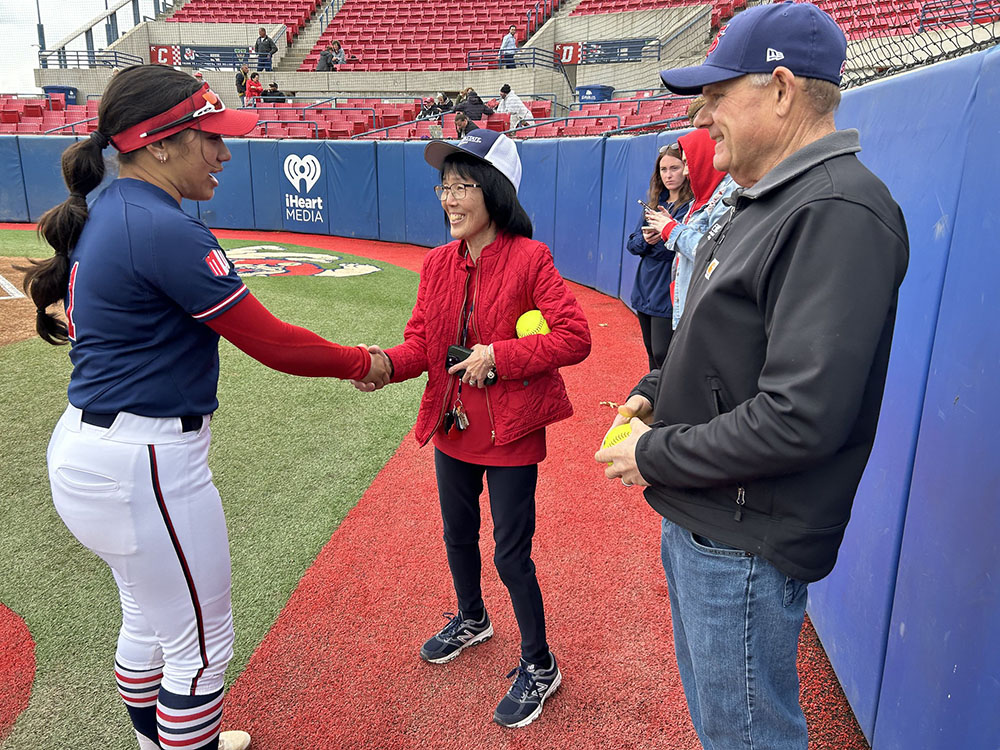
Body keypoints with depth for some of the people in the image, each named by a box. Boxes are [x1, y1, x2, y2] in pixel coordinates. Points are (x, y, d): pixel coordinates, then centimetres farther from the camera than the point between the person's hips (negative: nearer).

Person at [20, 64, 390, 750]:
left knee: (150, 619, 28)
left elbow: (79, 322, 17)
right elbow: (270, 341, -20)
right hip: (143, 465, -10)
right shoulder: (166, 230, -22)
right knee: (202, 645, 8)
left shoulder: (102, 213, 8)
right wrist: (362, 364, -8)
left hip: (88, 446, 10)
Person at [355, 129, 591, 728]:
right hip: (452, 430, 7)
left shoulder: (528, 259, -15)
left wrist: (496, 356, -22)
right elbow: (422, 340, 1)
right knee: (458, 535, 23)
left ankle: (539, 665, 28)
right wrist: (388, 364, -20)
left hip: (510, 435, -6)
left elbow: (575, 337, -18)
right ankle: (472, 619, 52)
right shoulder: (439, 263, 3)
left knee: (511, 553, 3)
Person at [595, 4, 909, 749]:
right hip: (698, 516, 10)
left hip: (746, 543, -9)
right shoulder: (761, 201, 10)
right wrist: (657, 391, 5)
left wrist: (656, 457, -18)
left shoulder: (839, 214, -23)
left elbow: (802, 417, -29)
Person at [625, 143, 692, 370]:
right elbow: (631, 243, 10)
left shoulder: (693, 204, -8)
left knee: (663, 356, -9)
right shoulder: (654, 201, 12)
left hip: (669, 294, -7)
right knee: (652, 355, 16)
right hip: (645, 290, 7)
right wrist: (645, 240, -9)